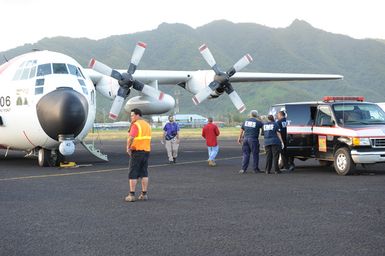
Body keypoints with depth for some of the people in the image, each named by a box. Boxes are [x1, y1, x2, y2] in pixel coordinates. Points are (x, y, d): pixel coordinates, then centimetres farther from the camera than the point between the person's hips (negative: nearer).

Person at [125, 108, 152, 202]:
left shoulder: (135, 125, -13)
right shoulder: (147, 124, 13)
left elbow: (131, 138, -27)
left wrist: (128, 147, -15)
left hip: (137, 151, -7)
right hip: (146, 151, 7)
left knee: (133, 174, -1)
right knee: (144, 173, 10)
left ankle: (132, 195, -2)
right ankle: (144, 194, 10)